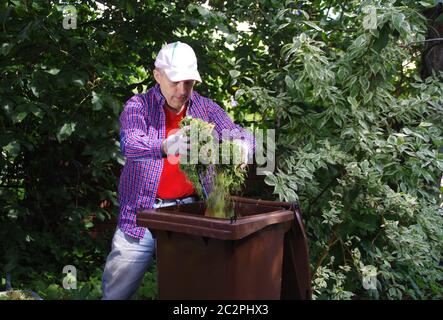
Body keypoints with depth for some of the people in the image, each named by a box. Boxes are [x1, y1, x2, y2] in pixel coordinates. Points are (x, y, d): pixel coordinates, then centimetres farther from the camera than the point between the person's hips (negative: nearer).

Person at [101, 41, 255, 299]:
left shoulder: (206, 108, 7)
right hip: (142, 213, -2)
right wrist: (166, 146, -42)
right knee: (118, 290, 5)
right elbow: (130, 145, -21)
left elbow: (243, 135, 1)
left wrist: (242, 146, -24)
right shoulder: (138, 106, -2)